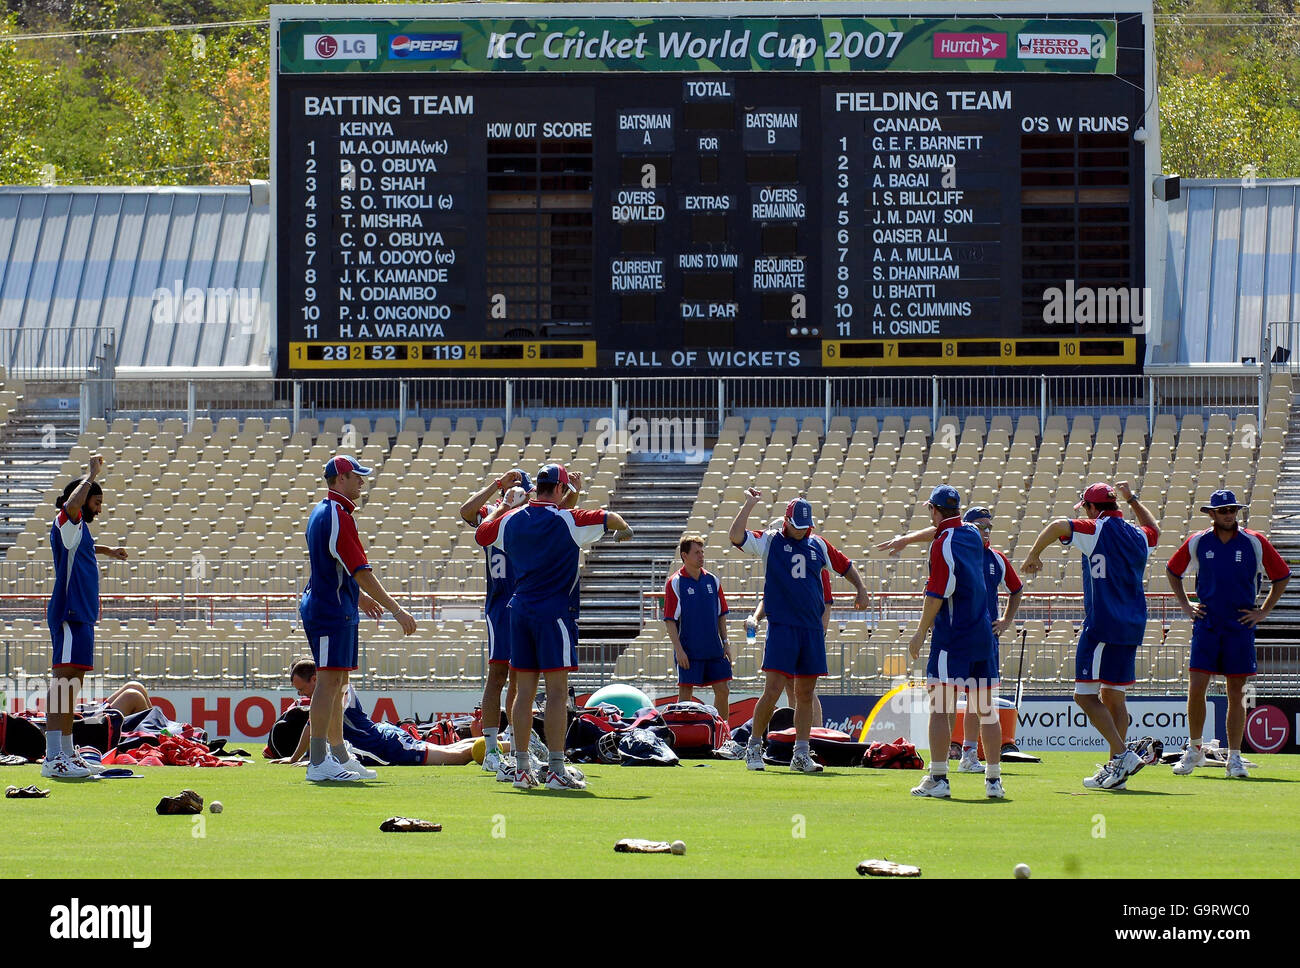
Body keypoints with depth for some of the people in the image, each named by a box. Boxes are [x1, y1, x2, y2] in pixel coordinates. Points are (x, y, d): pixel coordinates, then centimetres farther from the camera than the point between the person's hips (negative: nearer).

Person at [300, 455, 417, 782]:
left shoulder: (322, 512, 16)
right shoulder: (338, 516, -17)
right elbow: (361, 572, -21)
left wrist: (358, 596, 37)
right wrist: (396, 610, -19)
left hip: (330, 608, 11)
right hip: (332, 611, -11)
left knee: (337, 684, 15)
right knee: (330, 682, -11)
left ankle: (339, 756, 20)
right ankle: (319, 763, -13)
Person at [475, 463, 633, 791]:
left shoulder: (512, 520, 8)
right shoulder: (566, 520, -7)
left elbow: (480, 533, 25)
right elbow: (609, 519, -3)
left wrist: (503, 505, 40)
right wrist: (624, 530, 20)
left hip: (519, 609, 6)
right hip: (554, 611, -6)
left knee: (524, 691, 8)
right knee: (557, 691, -6)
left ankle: (521, 768, 8)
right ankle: (556, 770, -10)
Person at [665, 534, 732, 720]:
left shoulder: (712, 581, 10)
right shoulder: (675, 583, -5)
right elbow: (670, 619, -8)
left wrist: (725, 642, 10)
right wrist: (678, 649, -14)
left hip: (714, 649, 5)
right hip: (689, 652, -5)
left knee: (723, 690, 4)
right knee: (685, 694, -3)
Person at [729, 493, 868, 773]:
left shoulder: (818, 545, 13)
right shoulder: (769, 541, 2)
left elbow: (845, 566, 25)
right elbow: (735, 536, -12)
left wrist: (861, 588, 11)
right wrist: (749, 504, -12)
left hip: (813, 630, 4)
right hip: (781, 627, -4)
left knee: (805, 694, 5)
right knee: (773, 691, -10)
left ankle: (801, 755, 9)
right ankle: (754, 747, 3)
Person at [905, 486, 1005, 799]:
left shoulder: (943, 544, -10)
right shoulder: (973, 535, 11)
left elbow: (937, 594, -14)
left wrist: (921, 633, -6)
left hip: (951, 636, -7)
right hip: (983, 635, 7)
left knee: (939, 708, -4)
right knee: (986, 709, 8)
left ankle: (938, 779, -8)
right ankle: (994, 780, 9)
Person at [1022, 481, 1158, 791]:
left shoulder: (1096, 531, -7)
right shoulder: (1138, 536, 13)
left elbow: (1058, 526, -21)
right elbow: (1154, 530, 39)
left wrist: (1033, 556, -9)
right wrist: (1133, 500, 43)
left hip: (1102, 625, -8)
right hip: (1132, 627, 8)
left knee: (1086, 695, -6)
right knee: (1113, 696, 13)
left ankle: (1122, 755, -18)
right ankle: (1115, 768, 14)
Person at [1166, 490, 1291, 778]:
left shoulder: (1254, 543, 0)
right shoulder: (1197, 543, 3)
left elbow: (1282, 576, 10)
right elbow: (1172, 571, 20)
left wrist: (1263, 612, 4)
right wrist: (1185, 605, 11)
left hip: (1240, 627, -1)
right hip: (1206, 625, 1)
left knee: (1236, 693, 1)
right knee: (1196, 688, -7)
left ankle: (1234, 758, 7)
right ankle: (1194, 751, 9)